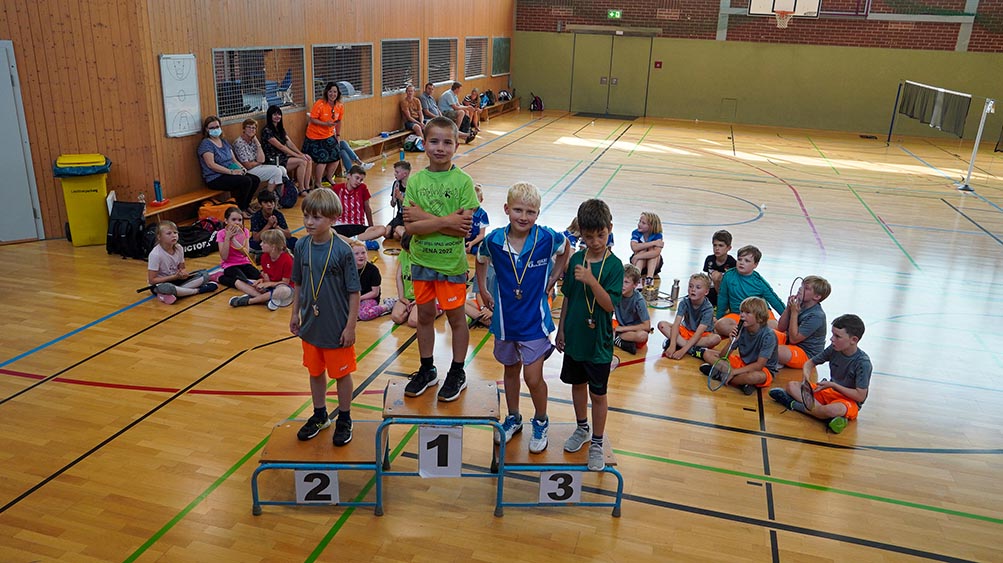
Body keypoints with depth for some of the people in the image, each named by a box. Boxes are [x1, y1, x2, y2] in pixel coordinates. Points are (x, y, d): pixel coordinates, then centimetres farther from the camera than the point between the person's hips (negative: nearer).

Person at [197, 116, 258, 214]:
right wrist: (231, 171, -22)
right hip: (215, 179, -8)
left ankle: (245, 206, 7)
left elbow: (233, 159, 18)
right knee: (246, 181, -26)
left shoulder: (224, 142, 18)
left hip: (228, 174, 8)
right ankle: (239, 210, -10)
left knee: (255, 180, -9)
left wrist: (241, 168, -5)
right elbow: (211, 165, -18)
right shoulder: (205, 144, -8)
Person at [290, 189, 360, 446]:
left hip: (337, 327, -5)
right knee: (315, 372, 19)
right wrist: (295, 314, 12)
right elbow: (298, 283, 8)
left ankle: (344, 420, 30)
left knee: (341, 373, 11)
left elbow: (354, 292, -14)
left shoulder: (342, 250, -19)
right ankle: (320, 416, 39)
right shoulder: (302, 246, -5)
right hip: (311, 325, 5)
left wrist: (350, 326, -13)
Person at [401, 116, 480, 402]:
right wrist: (445, 221, -22)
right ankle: (426, 370, 35)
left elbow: (465, 227, -19)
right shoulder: (415, 180, -4)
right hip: (422, 260, 3)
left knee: (455, 317, 11)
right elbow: (410, 226, -12)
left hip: (451, 262, -3)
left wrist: (425, 217, -18)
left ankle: (457, 373, 30)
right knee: (424, 315, 16)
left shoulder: (463, 181, -11)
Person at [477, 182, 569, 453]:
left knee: (533, 377, -4)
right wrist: (483, 292, 11)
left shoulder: (547, 238, -17)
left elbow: (565, 251, 7)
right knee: (510, 370, 19)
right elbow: (481, 261, 10)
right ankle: (513, 418, 41)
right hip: (505, 317, 3)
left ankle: (541, 423, 24)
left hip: (534, 318, -2)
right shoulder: (494, 240, -12)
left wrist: (552, 280, 3)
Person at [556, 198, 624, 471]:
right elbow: (567, 297, 6)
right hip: (574, 337, 4)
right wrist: (561, 329, 9)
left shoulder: (614, 265, -15)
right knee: (577, 384, 20)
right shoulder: (575, 260, -3)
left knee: (598, 394, 7)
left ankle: (596, 444, 22)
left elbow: (610, 304, -20)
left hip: (598, 342, -4)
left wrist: (591, 280, -33)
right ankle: (582, 429, 41)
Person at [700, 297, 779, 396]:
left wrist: (734, 372, -29)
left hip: (764, 370, -6)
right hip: (742, 363, 6)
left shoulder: (768, 335, -22)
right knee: (707, 354, -4)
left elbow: (759, 365, -27)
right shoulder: (741, 329, -10)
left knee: (756, 376, -44)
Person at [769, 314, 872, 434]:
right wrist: (806, 380, -12)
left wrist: (833, 385, -21)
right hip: (830, 392, 7)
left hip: (850, 401, -7)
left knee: (833, 409, -42)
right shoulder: (834, 349, -4)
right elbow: (810, 363, 9)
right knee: (792, 385, -8)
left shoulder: (863, 362, -21)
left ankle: (794, 404, -19)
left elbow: (860, 396, -22)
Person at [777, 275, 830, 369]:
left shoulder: (816, 316, -21)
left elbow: (794, 339, -22)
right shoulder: (800, 305, 0)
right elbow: (781, 328, 3)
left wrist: (794, 312, -20)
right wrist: (788, 308, -10)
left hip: (806, 355, -8)